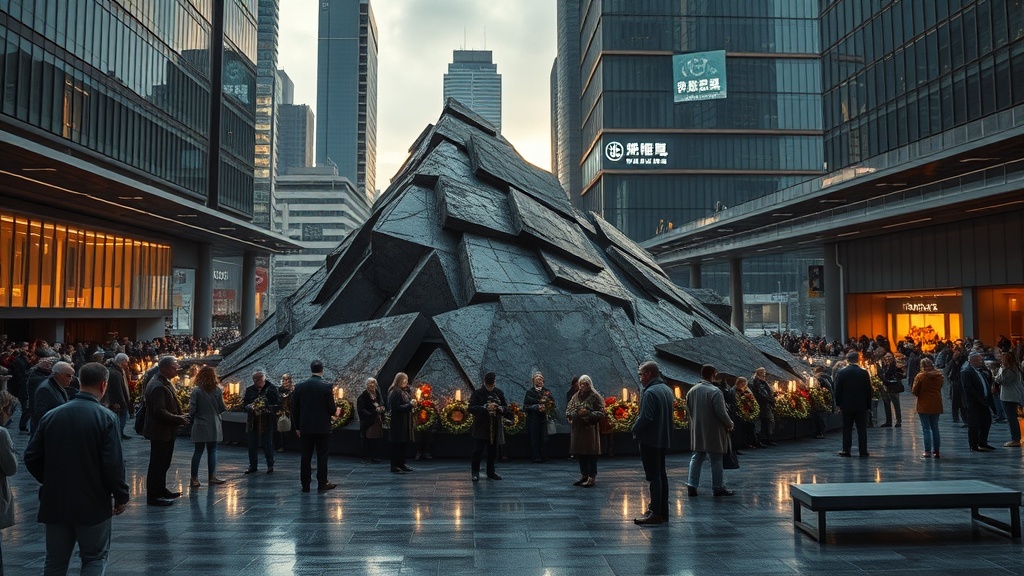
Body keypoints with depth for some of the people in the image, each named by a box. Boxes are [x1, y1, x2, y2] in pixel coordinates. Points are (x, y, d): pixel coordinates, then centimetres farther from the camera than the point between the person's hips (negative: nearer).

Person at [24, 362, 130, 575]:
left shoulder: (51, 415, -2)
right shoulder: (106, 417, -15)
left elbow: (31, 457, 2)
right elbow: (114, 464, -19)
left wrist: (51, 481, 18)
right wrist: (121, 496, -5)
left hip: (55, 502, 4)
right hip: (92, 503, -4)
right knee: (94, 558, 12)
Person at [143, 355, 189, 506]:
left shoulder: (164, 383, 10)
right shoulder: (158, 386, -22)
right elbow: (159, 412, -27)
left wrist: (179, 416, 5)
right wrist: (178, 419, -18)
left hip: (166, 432, 10)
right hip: (160, 432, -10)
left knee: (163, 463, 21)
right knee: (157, 464, 0)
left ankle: (161, 490, 33)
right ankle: (153, 496, 9)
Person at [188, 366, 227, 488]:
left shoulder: (196, 390, -10)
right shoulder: (217, 390, -7)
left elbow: (192, 409, -11)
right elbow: (222, 408, -4)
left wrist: (194, 417, 9)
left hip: (200, 426, 0)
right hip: (214, 426, 0)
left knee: (198, 451, 7)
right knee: (212, 451, 10)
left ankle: (194, 478, 7)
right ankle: (212, 476, 10)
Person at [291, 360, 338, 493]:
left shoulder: (300, 386, 0)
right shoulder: (326, 387, -10)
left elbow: (294, 408, 4)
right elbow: (332, 409, -10)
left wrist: (296, 427, 12)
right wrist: (335, 408, 14)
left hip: (305, 427, 3)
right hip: (322, 427, -3)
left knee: (305, 457, 8)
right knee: (322, 456, 5)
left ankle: (305, 485, 12)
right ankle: (322, 484, 9)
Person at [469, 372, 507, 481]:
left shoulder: (499, 393, 7)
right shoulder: (477, 393, -6)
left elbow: (506, 407, 12)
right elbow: (471, 408, -14)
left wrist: (501, 409, -12)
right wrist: (485, 407, -26)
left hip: (495, 426, 4)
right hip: (481, 426, -4)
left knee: (493, 450, 9)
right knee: (479, 448, -7)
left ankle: (491, 472, 22)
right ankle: (475, 472, 4)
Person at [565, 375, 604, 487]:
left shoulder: (595, 397, -5)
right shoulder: (575, 397, 12)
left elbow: (601, 413, -8)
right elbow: (568, 410, 12)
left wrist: (588, 413, -21)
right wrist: (575, 413, -9)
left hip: (590, 428, -6)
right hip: (577, 428, 6)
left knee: (591, 453, -3)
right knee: (580, 453, 10)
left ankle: (592, 478, 4)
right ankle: (584, 475, 22)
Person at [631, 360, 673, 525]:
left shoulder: (650, 392, -19)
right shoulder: (666, 390, 11)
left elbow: (645, 417, -25)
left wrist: (635, 430, -7)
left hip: (650, 440, -9)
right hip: (664, 439, 9)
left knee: (653, 476, -5)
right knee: (661, 474, 15)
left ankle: (656, 513, -1)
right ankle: (663, 511, 22)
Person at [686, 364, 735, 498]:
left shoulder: (691, 391, 3)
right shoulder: (715, 391, -17)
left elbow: (689, 410, 11)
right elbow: (721, 412, -18)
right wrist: (730, 425, -3)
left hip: (697, 431, 6)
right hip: (713, 432, -6)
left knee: (697, 458, 14)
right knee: (716, 460, 5)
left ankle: (692, 485, 11)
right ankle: (718, 488, 12)